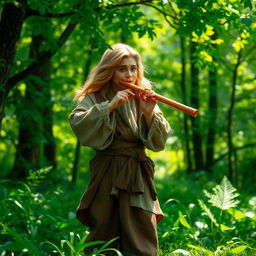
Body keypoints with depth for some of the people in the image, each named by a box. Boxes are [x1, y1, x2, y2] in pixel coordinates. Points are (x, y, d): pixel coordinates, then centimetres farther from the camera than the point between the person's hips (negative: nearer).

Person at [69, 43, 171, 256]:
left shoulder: (143, 99, 10)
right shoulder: (95, 98, 2)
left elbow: (158, 142, 5)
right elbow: (78, 124, -17)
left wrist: (149, 114, -10)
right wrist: (110, 106, -19)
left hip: (138, 176, 2)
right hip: (107, 175, -2)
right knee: (104, 238, -1)